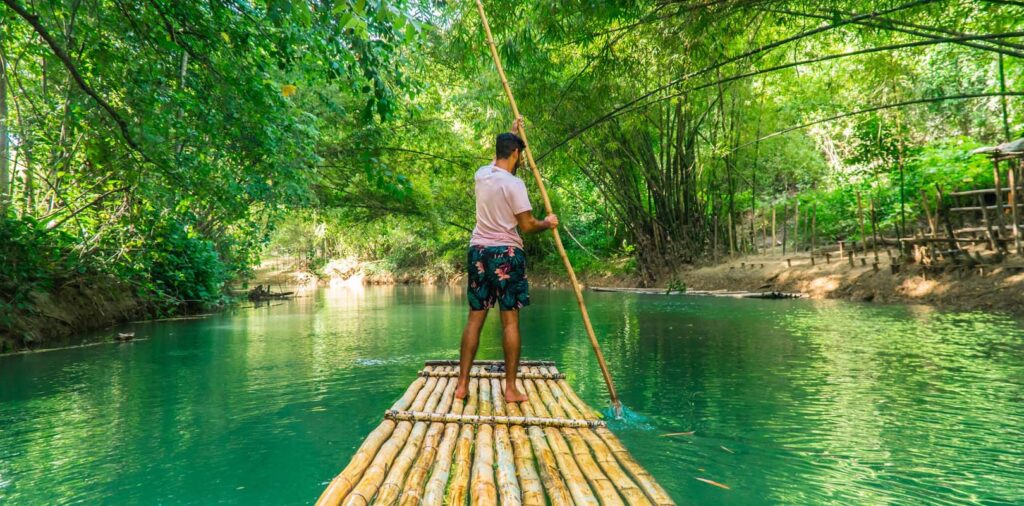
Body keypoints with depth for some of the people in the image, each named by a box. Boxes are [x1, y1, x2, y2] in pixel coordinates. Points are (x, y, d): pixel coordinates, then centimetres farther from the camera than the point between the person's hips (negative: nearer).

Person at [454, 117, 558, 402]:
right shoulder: (514, 184, -11)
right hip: (506, 253, -6)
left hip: (478, 252, 6)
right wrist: (548, 223, 9)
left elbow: (499, 160, 32)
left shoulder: (481, 174, 9)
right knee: (510, 320, -1)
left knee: (475, 318, 8)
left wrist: (512, 133, 39)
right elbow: (527, 225, -10)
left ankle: (462, 385, 10)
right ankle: (511, 388, 3)